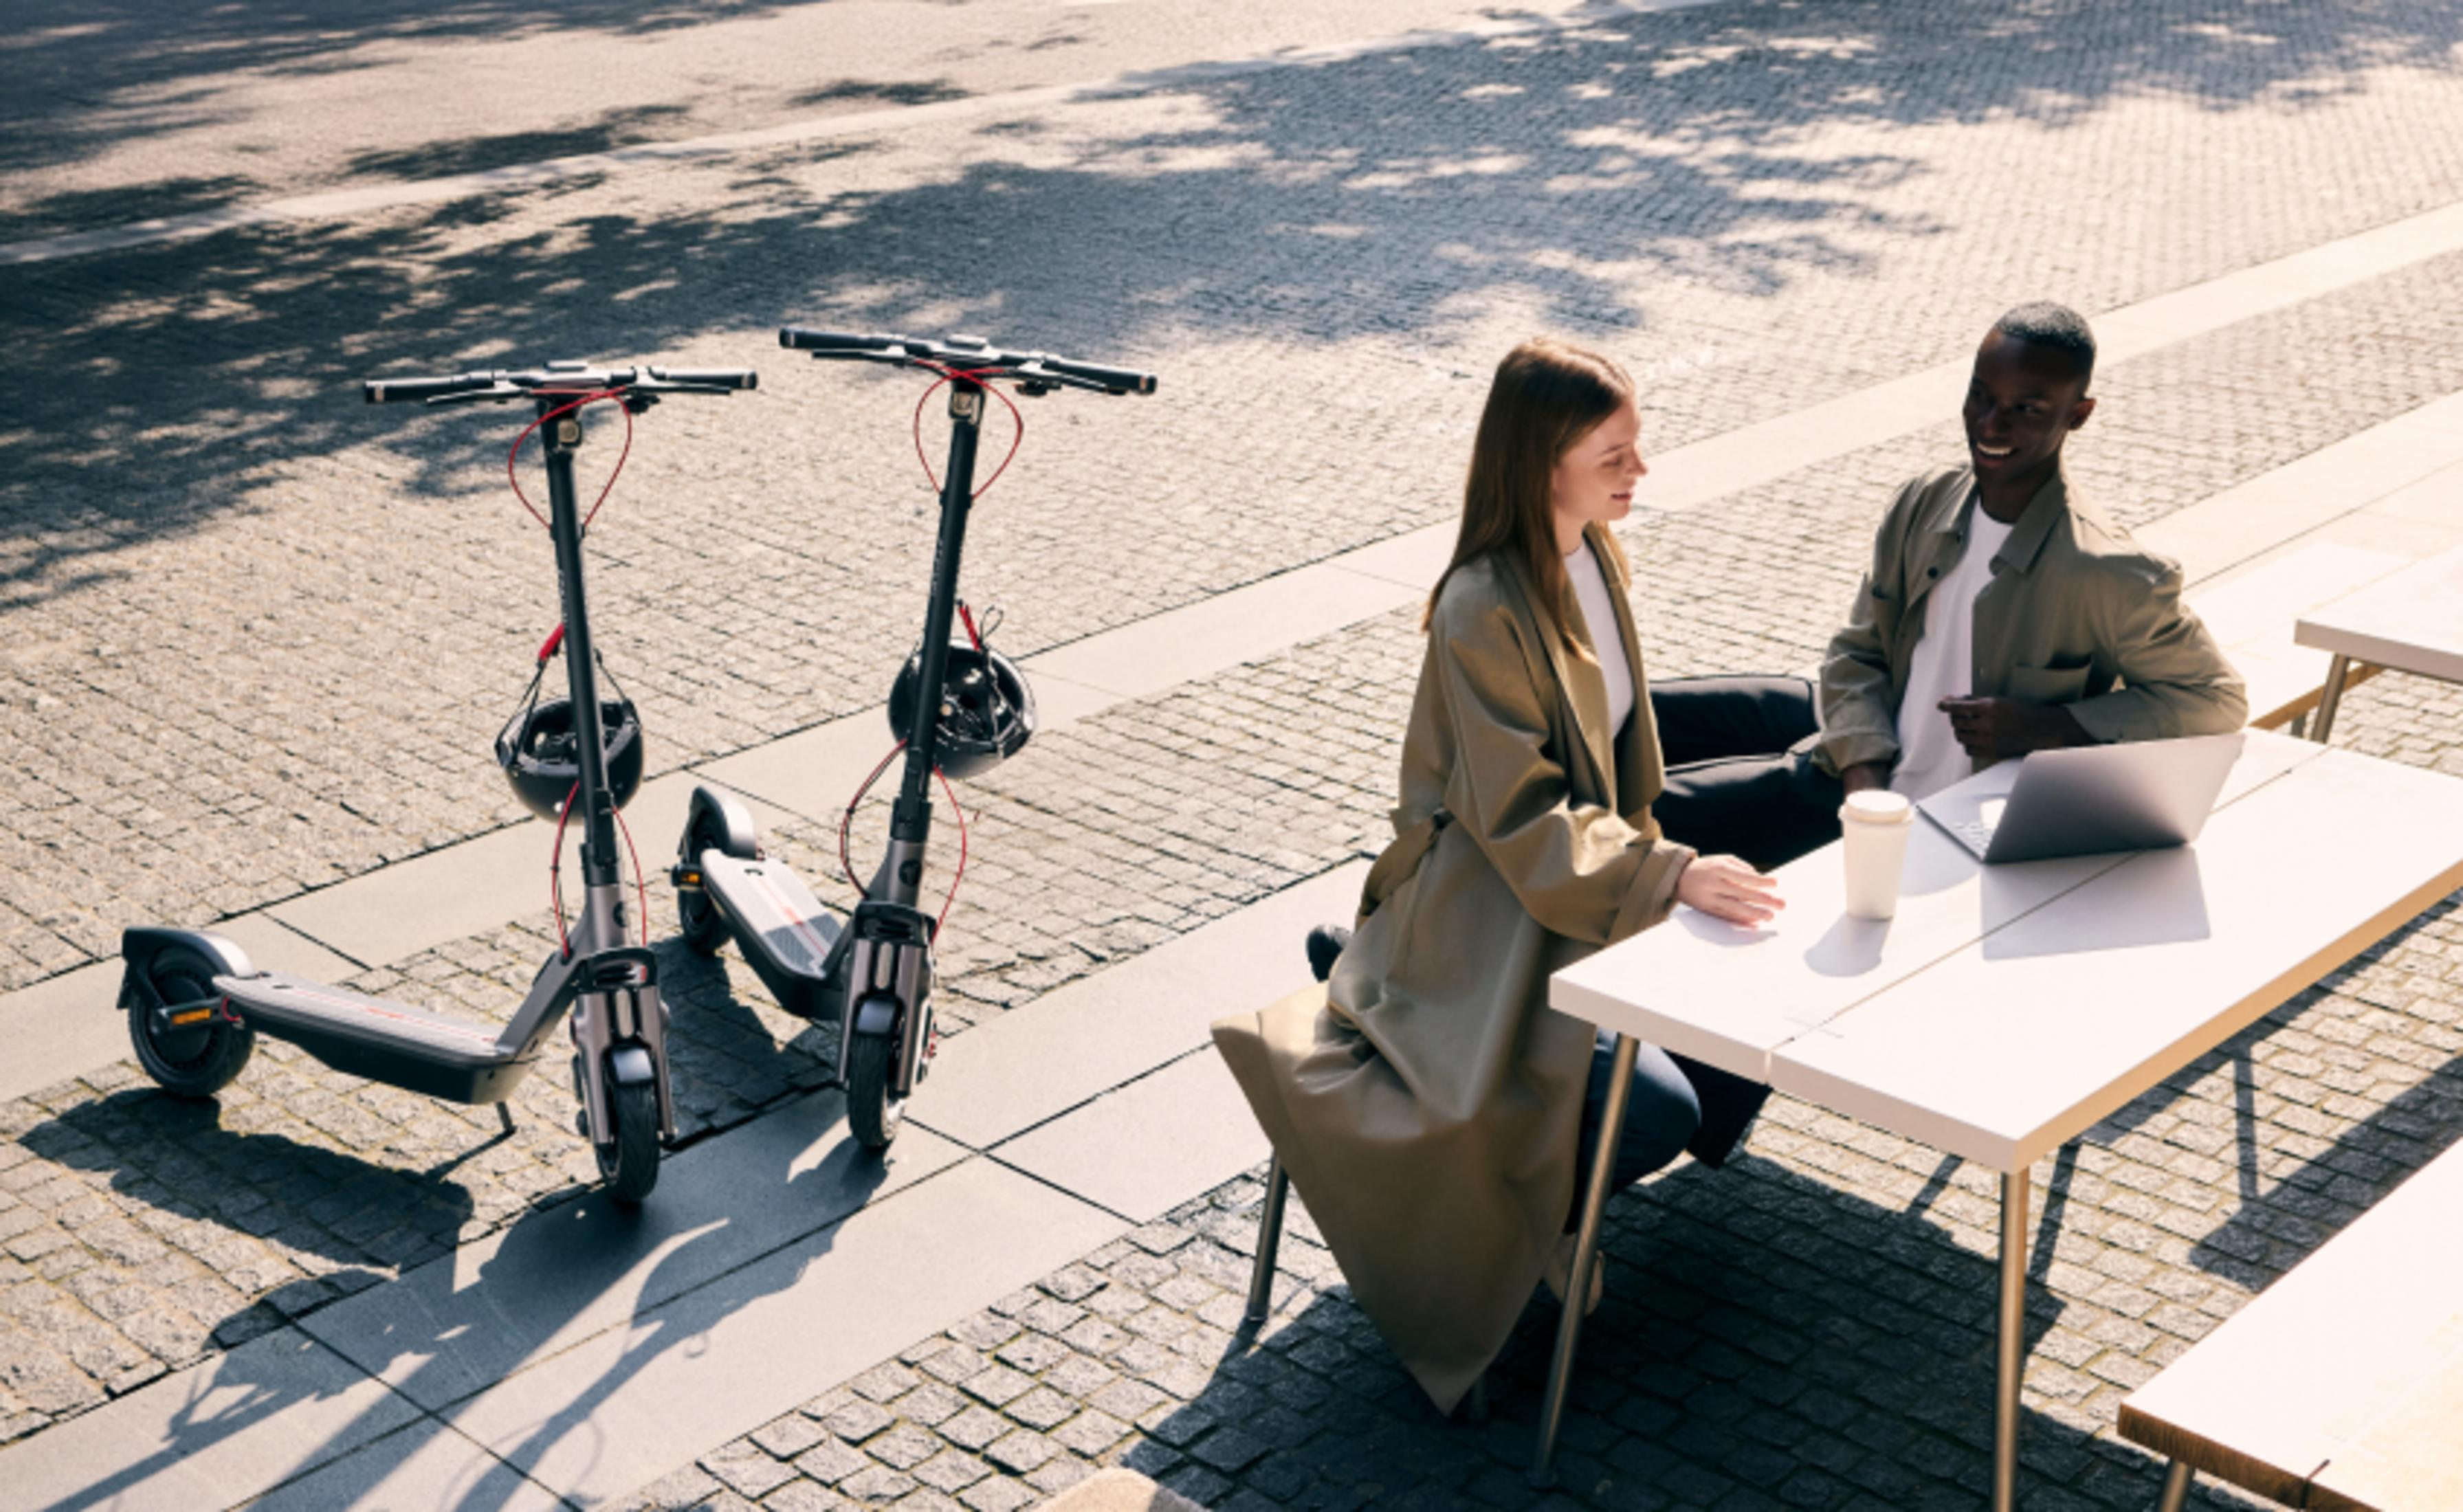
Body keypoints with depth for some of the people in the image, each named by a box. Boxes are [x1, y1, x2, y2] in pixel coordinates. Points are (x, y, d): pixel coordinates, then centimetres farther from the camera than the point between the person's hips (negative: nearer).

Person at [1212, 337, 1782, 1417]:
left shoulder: (1594, 554, 4)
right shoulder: (1483, 615, -23)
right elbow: (1523, 820, -26)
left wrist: (1650, 865, 9)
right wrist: (1672, 876, -35)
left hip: (1590, 892, 9)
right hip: (1491, 926, -9)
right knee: (1659, 1114, -25)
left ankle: (1547, 1174, 16)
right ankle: (1506, 1212, 4)